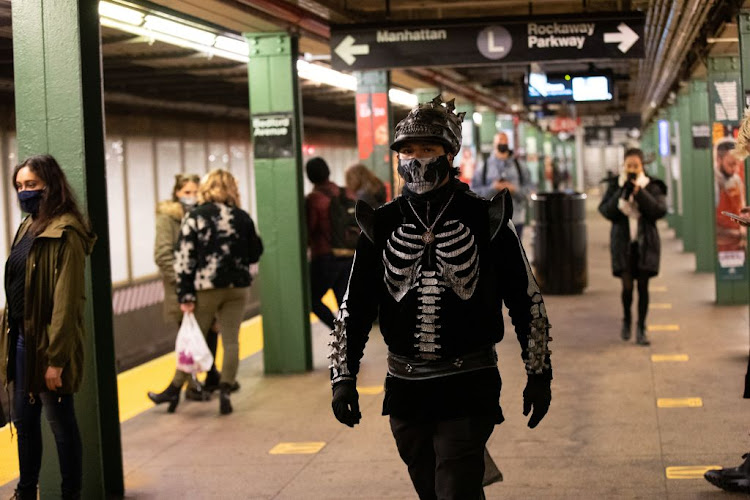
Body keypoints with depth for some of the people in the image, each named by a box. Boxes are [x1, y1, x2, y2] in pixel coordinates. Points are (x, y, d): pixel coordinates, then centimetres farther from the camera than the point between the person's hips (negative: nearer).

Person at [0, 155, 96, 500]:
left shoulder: (65, 233, -16)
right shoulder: (29, 227, 12)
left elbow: (66, 301, -19)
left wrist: (56, 358, -21)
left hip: (47, 343, -9)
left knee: (60, 423, 3)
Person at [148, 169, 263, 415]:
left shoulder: (195, 216, -5)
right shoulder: (242, 217, 2)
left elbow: (183, 257, -10)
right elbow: (255, 253, 12)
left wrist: (185, 295, -8)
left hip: (206, 288, -2)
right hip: (237, 286, 2)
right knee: (230, 339, 5)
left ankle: (174, 390, 18)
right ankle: (225, 392, -2)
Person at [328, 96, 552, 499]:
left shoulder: (485, 220, -4)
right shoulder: (381, 225, 3)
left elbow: (527, 302, 2)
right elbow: (354, 307, 7)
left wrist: (539, 375, 3)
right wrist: (343, 377, 1)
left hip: (468, 389, -3)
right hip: (405, 389, 4)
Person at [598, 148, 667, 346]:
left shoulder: (652, 186, 1)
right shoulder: (615, 185, 3)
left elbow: (660, 210, -11)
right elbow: (605, 210, -6)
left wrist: (640, 193, -17)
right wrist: (622, 194, -17)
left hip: (646, 242, 0)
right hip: (623, 242, 0)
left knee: (643, 286, 1)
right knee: (627, 285, -6)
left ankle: (641, 329, 11)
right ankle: (626, 320, 22)